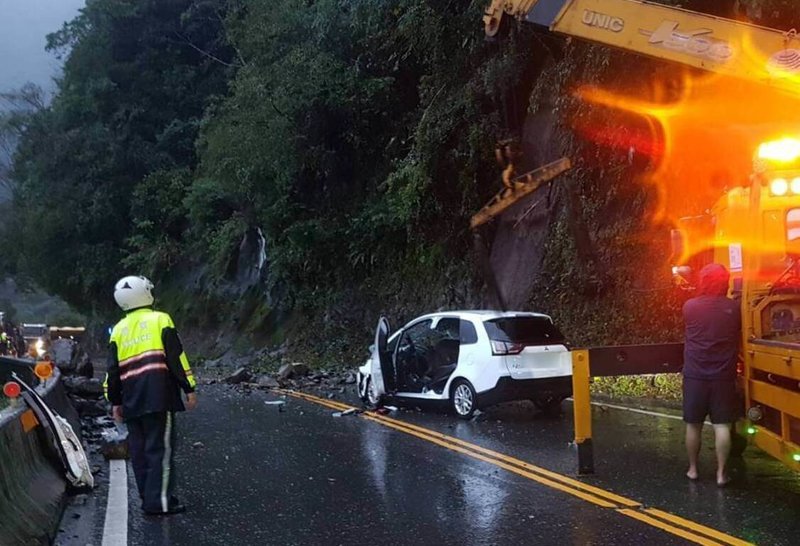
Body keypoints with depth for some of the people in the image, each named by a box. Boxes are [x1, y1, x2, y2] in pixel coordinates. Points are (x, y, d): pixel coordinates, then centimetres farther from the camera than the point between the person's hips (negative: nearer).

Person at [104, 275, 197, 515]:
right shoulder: (160, 320, 0)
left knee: (139, 450, 11)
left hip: (131, 400, 5)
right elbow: (176, 357, -6)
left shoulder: (118, 330, 15)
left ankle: (148, 498, 16)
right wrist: (189, 388, -3)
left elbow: (113, 369, 15)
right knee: (160, 448, -5)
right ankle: (159, 501, -8)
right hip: (159, 395, -5)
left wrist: (115, 401, 21)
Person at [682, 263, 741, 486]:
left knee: (693, 425, 11)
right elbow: (738, 338, 9)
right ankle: (721, 473, 4)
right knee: (722, 425, 2)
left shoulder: (690, 307, -6)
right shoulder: (733, 308, -5)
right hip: (723, 376, 0)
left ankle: (693, 469, 21)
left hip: (695, 376, 0)